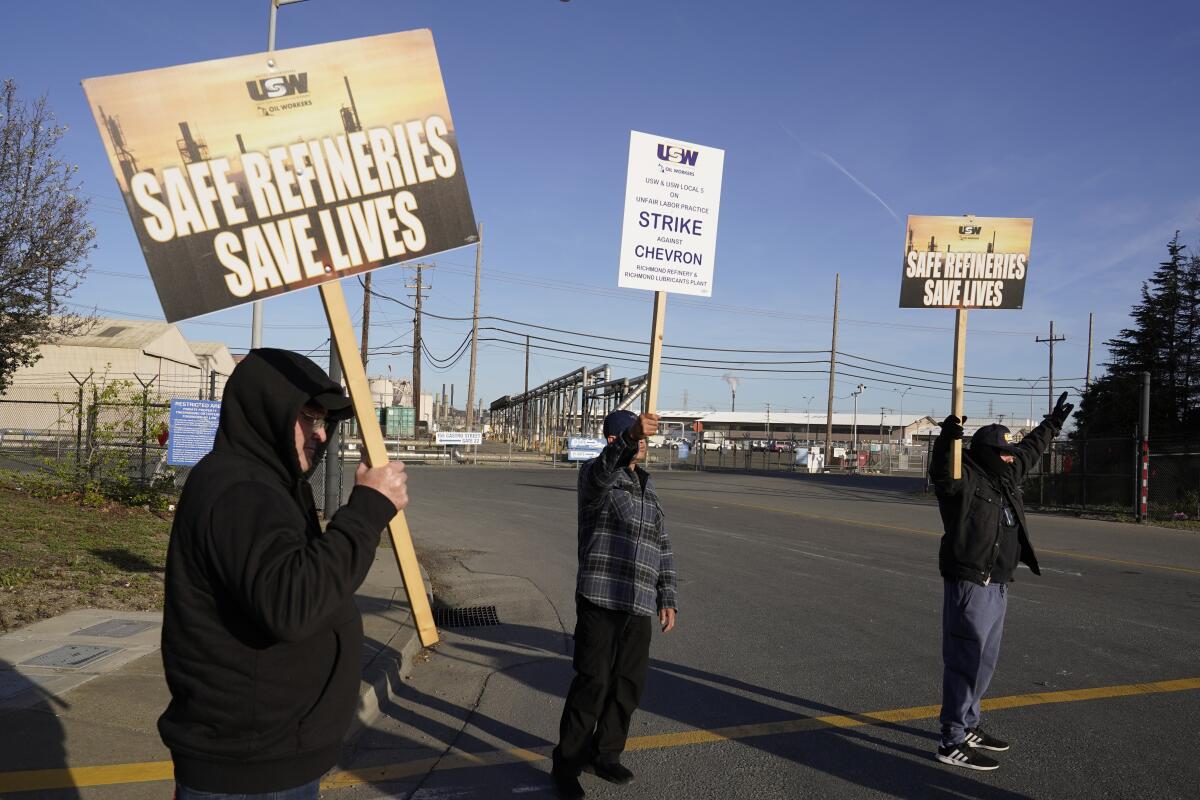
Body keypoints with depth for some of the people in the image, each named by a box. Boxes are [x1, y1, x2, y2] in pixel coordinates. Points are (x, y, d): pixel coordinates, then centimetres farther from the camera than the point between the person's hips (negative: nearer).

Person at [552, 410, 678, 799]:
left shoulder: (647, 487, 18)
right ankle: (567, 764, 9)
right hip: (601, 599, -7)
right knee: (592, 683, -5)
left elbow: (663, 547, 20)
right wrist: (630, 437, -49)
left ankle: (605, 755, 27)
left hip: (639, 606, 7)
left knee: (628, 685, 10)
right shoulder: (595, 473, -3)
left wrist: (667, 599, 13)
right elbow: (603, 472, -31)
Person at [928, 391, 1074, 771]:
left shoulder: (1006, 475, 13)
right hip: (970, 586, -10)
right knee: (965, 661, -6)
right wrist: (947, 439, -54)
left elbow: (1030, 450, 31)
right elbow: (942, 471, -38)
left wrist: (1052, 425, 40)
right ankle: (952, 742, 0)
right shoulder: (964, 479, -15)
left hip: (997, 586, 10)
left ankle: (968, 726, 32)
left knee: (984, 660, 18)